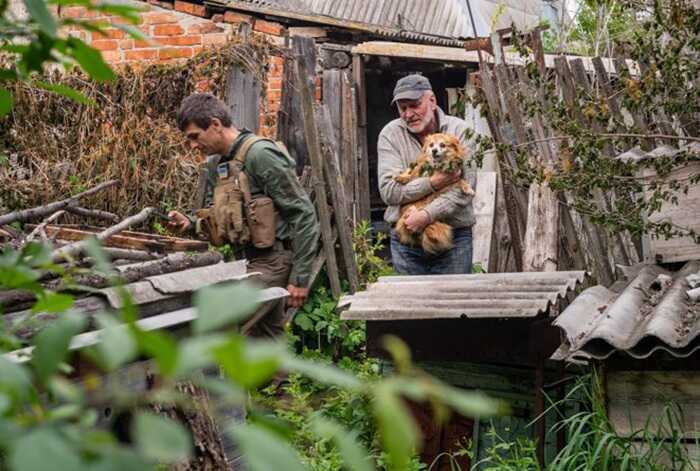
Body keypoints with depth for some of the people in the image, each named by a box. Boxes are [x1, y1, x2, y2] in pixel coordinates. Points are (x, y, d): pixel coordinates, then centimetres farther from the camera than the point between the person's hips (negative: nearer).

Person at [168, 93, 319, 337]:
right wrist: (190, 223, -1)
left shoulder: (261, 154, -16)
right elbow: (213, 215, 22)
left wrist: (300, 277, -17)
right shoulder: (215, 163, 11)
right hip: (243, 260, 9)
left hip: (272, 261, -9)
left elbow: (303, 215, -17)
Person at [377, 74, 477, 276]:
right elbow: (388, 191, -9)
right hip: (405, 237, 1)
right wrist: (433, 183, -18)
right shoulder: (390, 134, 1)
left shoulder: (460, 130, -1)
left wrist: (427, 214, -21)